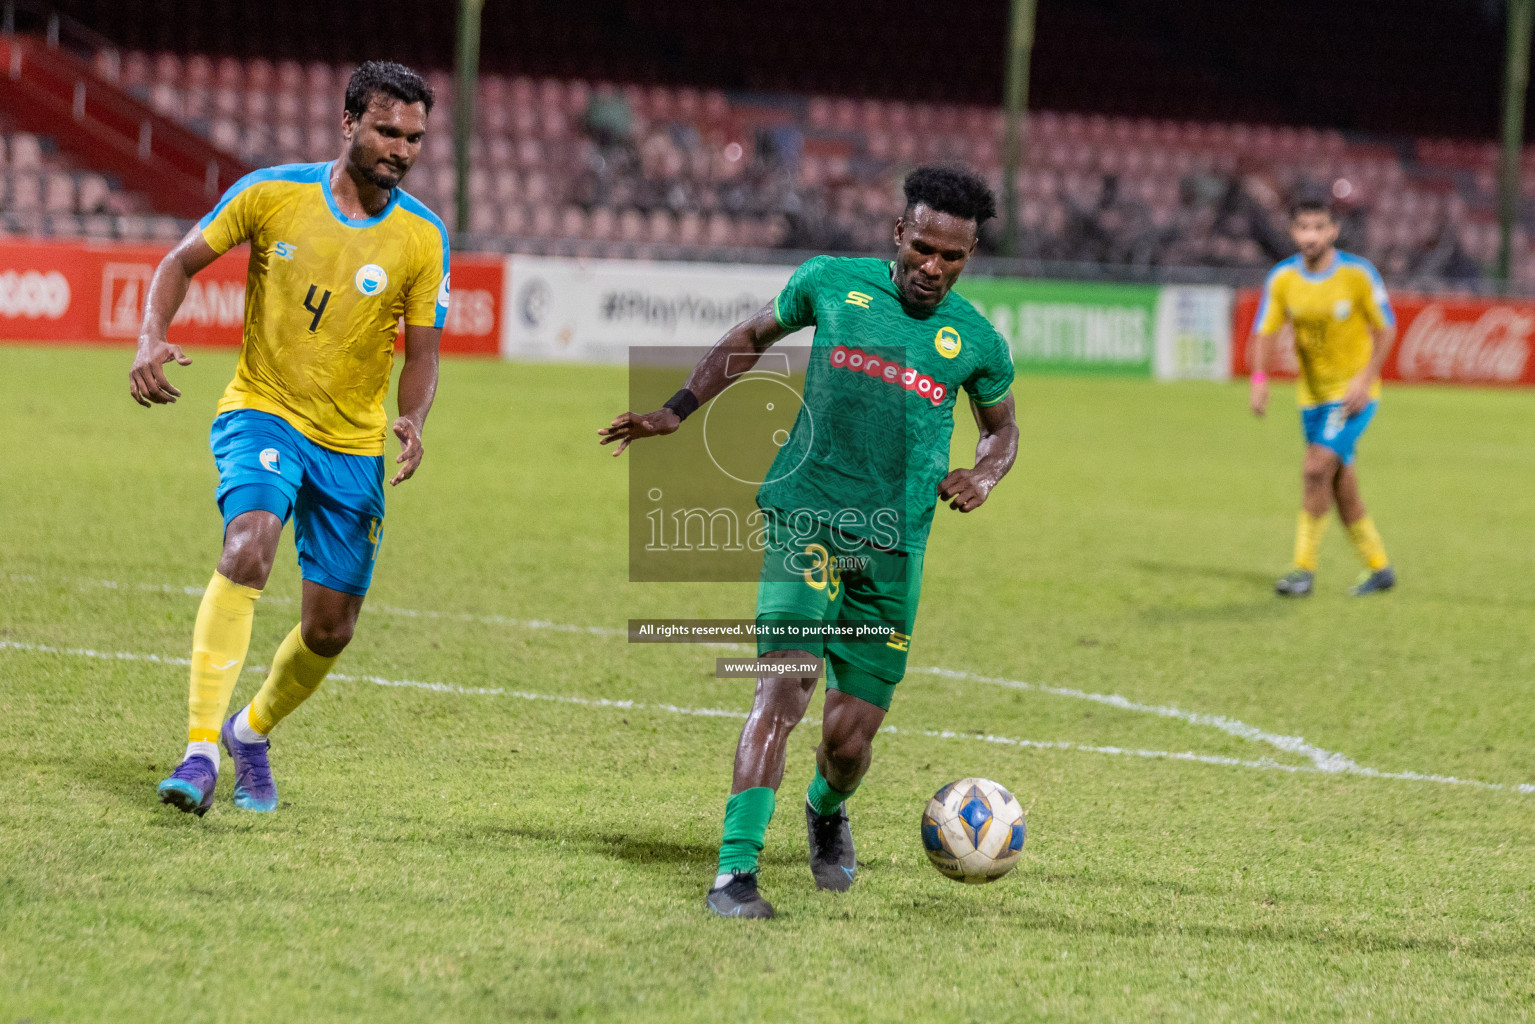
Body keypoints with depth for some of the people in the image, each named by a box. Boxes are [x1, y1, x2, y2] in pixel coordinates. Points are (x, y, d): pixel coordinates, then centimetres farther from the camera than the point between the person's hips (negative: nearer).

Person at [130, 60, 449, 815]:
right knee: (249, 547, -31)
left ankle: (252, 730, 38)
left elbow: (421, 355, -1)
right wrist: (152, 339, -16)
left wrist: (413, 424, -21)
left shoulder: (422, 239, -5)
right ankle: (201, 749, -33)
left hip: (353, 443, 3)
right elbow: (182, 263, 2)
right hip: (261, 412, -3)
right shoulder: (271, 193, -8)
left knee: (330, 630, 7)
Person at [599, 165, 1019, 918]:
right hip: (805, 518, -2)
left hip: (893, 548, 2)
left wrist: (983, 475, 2)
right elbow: (752, 337, 20)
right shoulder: (833, 283, 3)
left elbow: (1001, 428, 24)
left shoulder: (975, 341, 7)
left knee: (849, 738, 3)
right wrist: (675, 411, 14)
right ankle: (734, 871, -24)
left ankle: (826, 811, 40)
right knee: (784, 687, -22)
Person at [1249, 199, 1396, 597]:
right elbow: (1265, 332, -5)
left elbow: (1385, 329, -6)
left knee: (1317, 469, -18)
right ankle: (1379, 568, 24)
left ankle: (1304, 568, -11)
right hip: (1313, 394, 5)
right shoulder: (1282, 278, -5)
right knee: (1341, 487, 9)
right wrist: (1260, 378, -23)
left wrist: (1365, 379, -16)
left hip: (1353, 392, -4)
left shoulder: (1358, 273, -14)